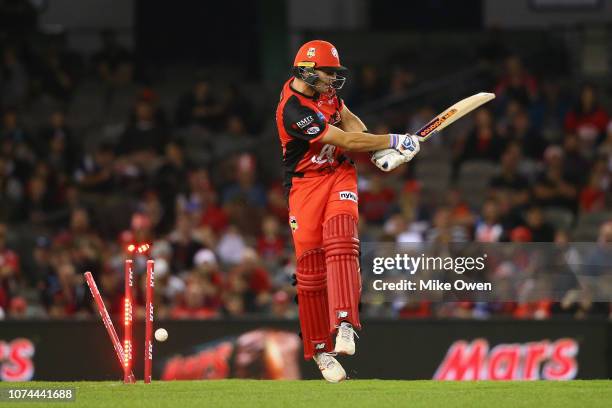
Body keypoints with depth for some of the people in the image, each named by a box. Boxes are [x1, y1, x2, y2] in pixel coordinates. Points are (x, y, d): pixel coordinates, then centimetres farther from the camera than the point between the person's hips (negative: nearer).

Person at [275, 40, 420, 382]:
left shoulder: (323, 90, 2)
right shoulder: (294, 110, -24)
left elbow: (351, 123, 11)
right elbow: (347, 141, -23)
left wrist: (380, 150, -7)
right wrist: (394, 142, -18)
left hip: (340, 174, 5)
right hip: (306, 184, -5)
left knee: (341, 242, -21)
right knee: (310, 267, -4)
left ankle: (344, 324, -34)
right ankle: (320, 350, 8)